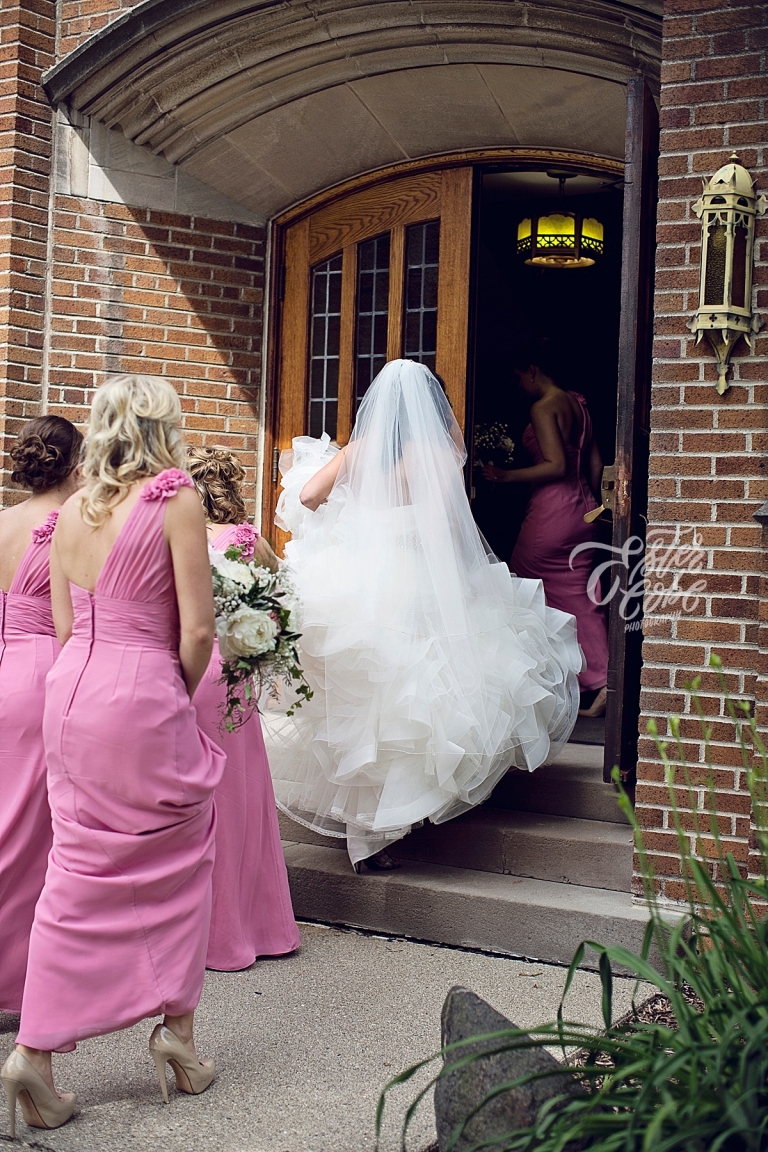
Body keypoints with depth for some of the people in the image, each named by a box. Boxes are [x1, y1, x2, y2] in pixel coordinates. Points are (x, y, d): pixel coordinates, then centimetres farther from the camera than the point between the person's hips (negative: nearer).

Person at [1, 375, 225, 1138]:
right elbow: (196, 630, -12)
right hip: (142, 697, -5)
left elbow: (65, 625, 12)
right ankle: (176, 1029, 21)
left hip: (70, 693, 5)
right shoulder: (176, 500, -7)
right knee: (176, 864, 13)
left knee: (76, 874, 10)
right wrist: (182, 695, 5)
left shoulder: (73, 511, 10)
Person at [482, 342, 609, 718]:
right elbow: (595, 463, 16)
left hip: (551, 510, -8)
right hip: (581, 508, 8)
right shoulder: (578, 405, 14)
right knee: (578, 596, 6)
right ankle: (598, 683, -1)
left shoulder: (543, 408, -12)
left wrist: (505, 475, -15)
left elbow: (556, 465, -19)